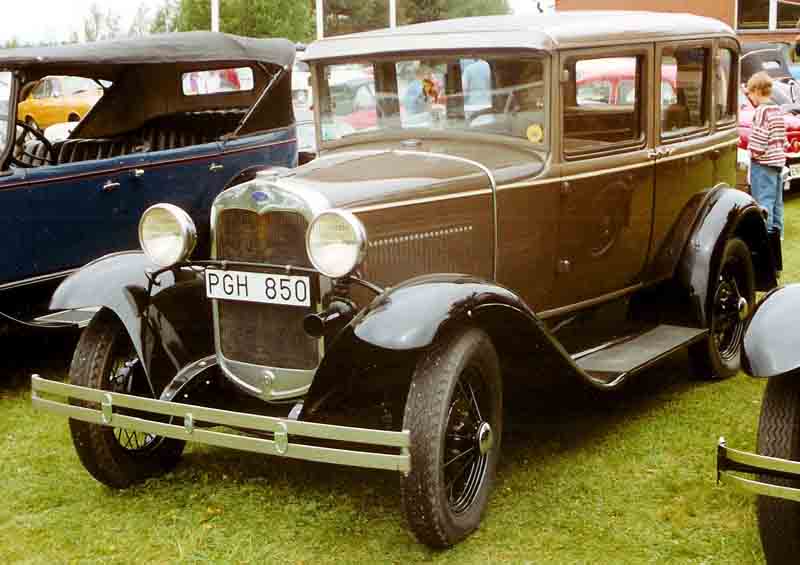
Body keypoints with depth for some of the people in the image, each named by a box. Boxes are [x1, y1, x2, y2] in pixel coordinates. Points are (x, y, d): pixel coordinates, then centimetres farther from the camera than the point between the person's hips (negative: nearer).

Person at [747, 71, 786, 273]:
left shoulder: (762, 110, -14)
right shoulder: (777, 109, 13)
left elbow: (760, 136, -21)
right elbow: (781, 137, 16)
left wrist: (754, 152, -8)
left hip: (763, 164, -9)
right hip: (778, 161, 9)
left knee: (764, 203, -9)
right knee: (775, 204, 11)